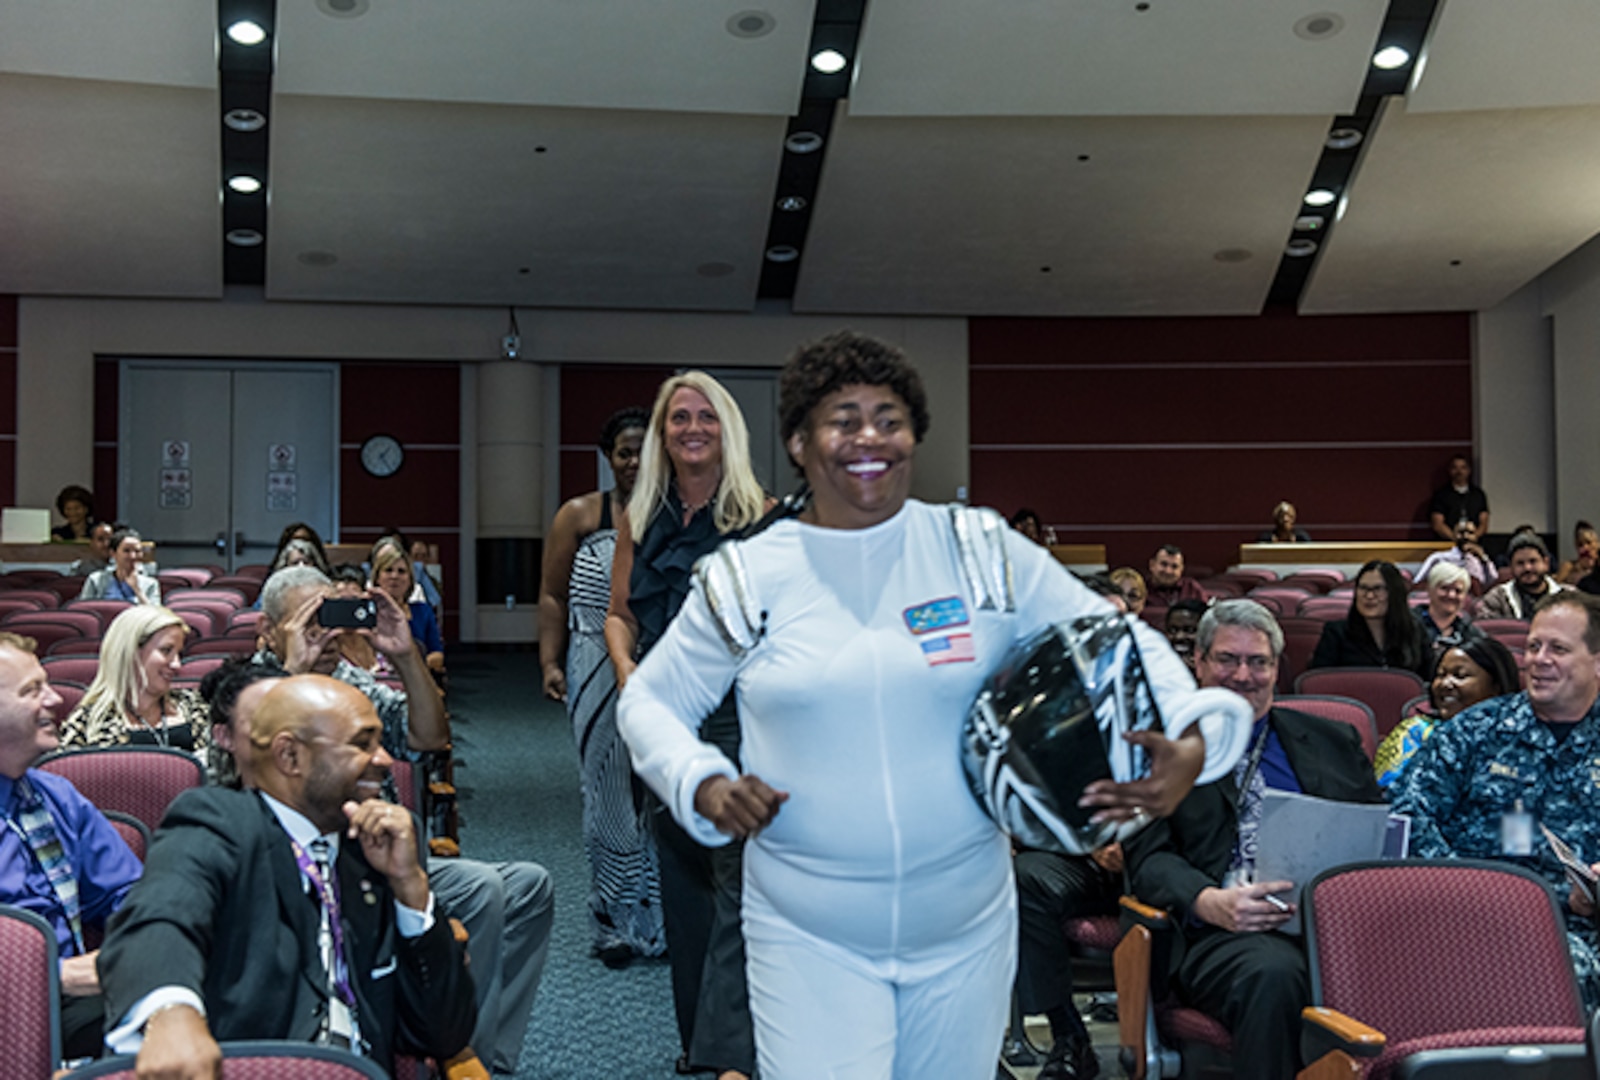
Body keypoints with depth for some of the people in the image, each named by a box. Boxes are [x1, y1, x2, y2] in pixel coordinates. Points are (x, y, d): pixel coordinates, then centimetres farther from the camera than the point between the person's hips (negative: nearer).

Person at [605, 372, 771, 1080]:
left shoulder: (759, 515, -3)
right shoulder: (639, 518, 10)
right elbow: (619, 611, 15)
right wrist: (626, 669, -2)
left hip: (739, 709, -5)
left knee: (738, 877, -14)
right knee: (680, 873, 13)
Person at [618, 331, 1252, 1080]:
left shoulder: (984, 554, -1)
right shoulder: (748, 579, -1)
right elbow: (649, 701, 9)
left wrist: (1191, 742, -15)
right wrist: (703, 785, -10)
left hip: (966, 932, 2)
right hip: (809, 940, -1)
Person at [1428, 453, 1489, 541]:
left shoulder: (1478, 494, 16)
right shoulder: (1440, 495, 7)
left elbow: (1484, 523, 11)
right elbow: (1438, 525, -1)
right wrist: (1455, 538, -15)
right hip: (1447, 543, -2)